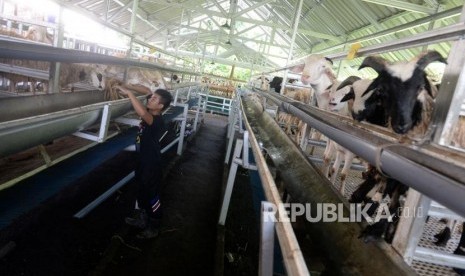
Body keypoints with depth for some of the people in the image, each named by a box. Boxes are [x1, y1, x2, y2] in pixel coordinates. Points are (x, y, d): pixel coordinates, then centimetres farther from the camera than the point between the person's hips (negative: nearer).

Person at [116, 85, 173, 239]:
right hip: (143, 162, 10)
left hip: (152, 166, -10)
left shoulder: (157, 121, -31)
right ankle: (142, 219, 49)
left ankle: (153, 228, 31)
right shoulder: (150, 116, -2)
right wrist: (129, 92, -2)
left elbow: (142, 113, -49)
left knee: (152, 198, 10)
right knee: (141, 194, 27)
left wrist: (129, 93, -40)